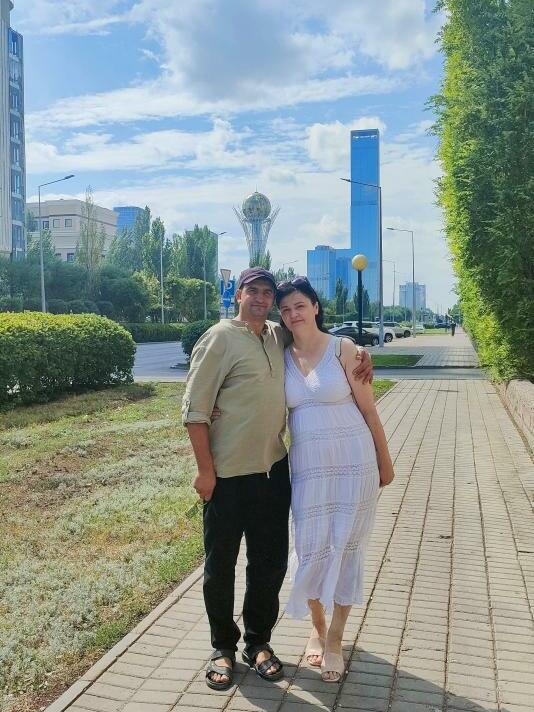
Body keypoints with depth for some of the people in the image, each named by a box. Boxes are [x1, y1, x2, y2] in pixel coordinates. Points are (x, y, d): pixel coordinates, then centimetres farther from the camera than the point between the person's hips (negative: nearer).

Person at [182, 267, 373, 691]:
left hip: (273, 469, 6)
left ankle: (258, 642, 32)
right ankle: (223, 647, 28)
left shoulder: (279, 337, 8)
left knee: (270, 561, 13)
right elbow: (195, 410, -12)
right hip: (228, 474, -5)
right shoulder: (220, 339, -11)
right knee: (221, 564, 9)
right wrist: (205, 470, -14)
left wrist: (360, 353, 5)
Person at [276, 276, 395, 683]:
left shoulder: (343, 349, -6)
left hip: (353, 463, -2)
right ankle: (317, 627, 33)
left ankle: (335, 638, 23)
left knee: (346, 548, 6)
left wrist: (385, 461, 3)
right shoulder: (281, 357, 4)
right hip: (307, 468, 3)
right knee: (311, 550, 7)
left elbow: (369, 409, -2)